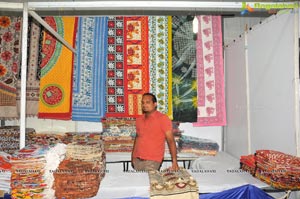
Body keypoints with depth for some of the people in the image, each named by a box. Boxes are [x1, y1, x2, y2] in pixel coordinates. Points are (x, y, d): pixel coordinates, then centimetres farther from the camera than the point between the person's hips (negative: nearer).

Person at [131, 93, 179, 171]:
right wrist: (133, 156, 14)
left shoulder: (163, 119, -7)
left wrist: (174, 161, -17)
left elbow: (170, 141, -10)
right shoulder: (139, 119, 10)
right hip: (137, 160, 5)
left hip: (152, 161, -5)